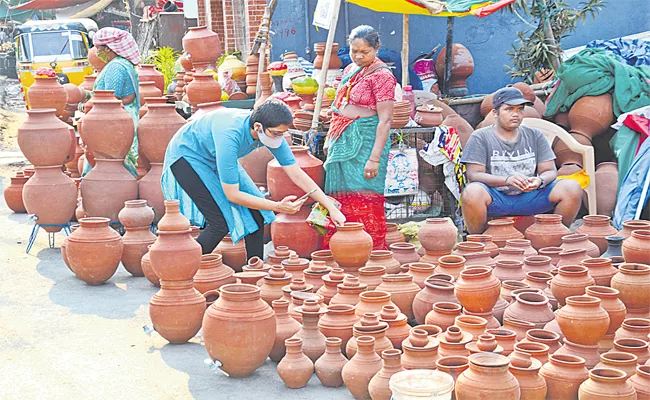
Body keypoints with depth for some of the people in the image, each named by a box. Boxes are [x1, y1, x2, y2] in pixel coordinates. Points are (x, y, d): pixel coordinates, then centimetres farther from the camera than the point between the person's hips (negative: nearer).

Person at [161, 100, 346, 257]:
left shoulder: (272, 130, -20)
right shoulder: (230, 136, -41)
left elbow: (297, 174, -12)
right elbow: (232, 195, -34)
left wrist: (332, 208, -15)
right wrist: (277, 207, -34)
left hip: (215, 159, 7)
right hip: (186, 157, -7)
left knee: (256, 214, -5)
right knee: (221, 223, -20)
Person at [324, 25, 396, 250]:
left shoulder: (382, 76, -11)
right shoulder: (350, 70, 14)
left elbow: (385, 120, -15)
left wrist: (374, 159, -21)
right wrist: (330, 139, 19)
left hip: (365, 143, -8)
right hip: (343, 142, 8)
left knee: (364, 202, -7)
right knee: (344, 199, 8)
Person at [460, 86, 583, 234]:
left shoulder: (535, 136, 13)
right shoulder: (480, 137, 1)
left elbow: (550, 171, 8)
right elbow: (473, 174, -10)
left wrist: (540, 181, -18)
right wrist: (507, 180, -26)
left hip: (529, 197, 3)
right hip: (495, 199, -3)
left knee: (572, 188, -17)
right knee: (472, 192, -37)